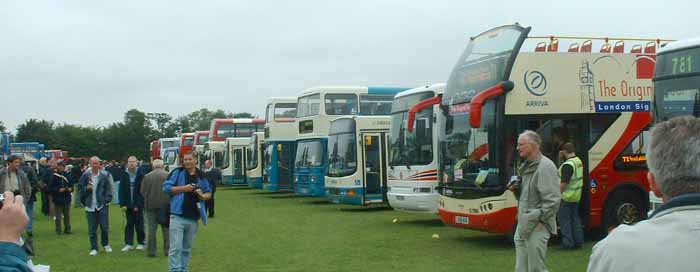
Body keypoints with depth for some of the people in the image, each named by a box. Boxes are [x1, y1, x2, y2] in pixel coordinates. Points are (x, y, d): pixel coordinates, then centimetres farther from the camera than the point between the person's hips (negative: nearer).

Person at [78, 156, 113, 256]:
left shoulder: (104, 175, -2)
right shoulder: (85, 175, 0)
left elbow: (108, 188, 2)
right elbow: (79, 187, 8)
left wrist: (107, 200, -7)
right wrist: (86, 188, -12)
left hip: (102, 205, -1)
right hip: (90, 206, 1)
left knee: (105, 227, 4)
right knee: (92, 229, 4)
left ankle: (106, 244, 26)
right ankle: (94, 248, 13)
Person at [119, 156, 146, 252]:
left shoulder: (140, 175, -5)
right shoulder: (124, 175, 3)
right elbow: (121, 190, 4)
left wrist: (138, 205, -11)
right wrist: (122, 204, -4)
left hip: (138, 205, -2)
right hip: (128, 204, 2)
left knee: (139, 224, 4)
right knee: (129, 224, 6)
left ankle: (141, 243, 14)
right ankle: (129, 244, 10)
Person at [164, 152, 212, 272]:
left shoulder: (201, 176, 10)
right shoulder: (177, 172, 1)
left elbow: (209, 192, 19)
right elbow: (166, 187, -4)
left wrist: (203, 196, -4)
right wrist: (183, 188, -15)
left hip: (193, 217, 4)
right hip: (178, 216, -4)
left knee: (187, 248, 12)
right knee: (176, 247, -10)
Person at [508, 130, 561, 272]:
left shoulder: (546, 166, -15)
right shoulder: (526, 166, 15)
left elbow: (552, 199, -19)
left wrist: (540, 220, -18)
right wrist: (516, 190, 7)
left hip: (537, 226, -9)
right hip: (523, 225, 9)